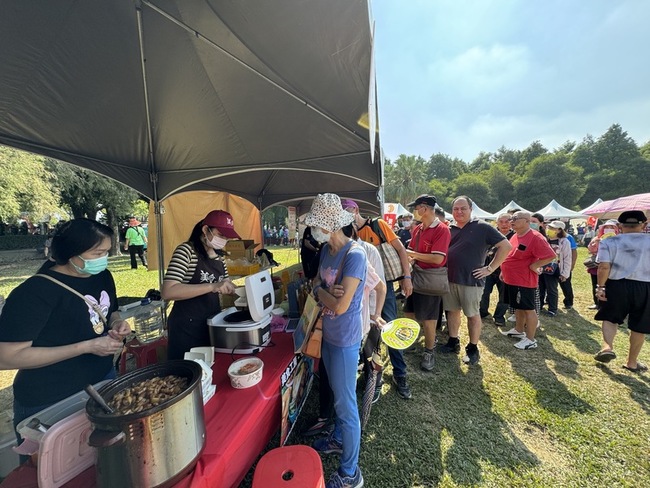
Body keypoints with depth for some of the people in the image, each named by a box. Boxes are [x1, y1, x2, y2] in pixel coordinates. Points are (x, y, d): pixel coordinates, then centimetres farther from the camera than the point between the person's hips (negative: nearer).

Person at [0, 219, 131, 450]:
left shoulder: (102, 276, -3)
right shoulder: (35, 292, -23)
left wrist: (117, 324, -9)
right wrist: (87, 346, -28)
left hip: (103, 379, 6)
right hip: (48, 404, -6)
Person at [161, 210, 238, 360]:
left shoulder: (219, 256, 6)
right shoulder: (186, 250, -15)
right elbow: (167, 292, -26)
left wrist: (231, 288, -6)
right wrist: (212, 287, -32)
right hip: (187, 328, -7)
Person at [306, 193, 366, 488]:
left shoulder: (354, 255, -25)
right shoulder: (326, 249, 1)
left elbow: (340, 305, -28)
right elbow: (316, 283, 7)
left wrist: (320, 290, -10)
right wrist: (324, 290, -15)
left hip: (345, 340, -8)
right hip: (328, 334, 8)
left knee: (346, 403, 8)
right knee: (337, 394, 26)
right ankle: (339, 438, 51)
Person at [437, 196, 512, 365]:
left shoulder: (482, 227, -6)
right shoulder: (450, 230, 8)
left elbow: (505, 246, -7)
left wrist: (490, 268, -10)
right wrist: (443, 269, 6)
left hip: (471, 280, -5)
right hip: (450, 278, 5)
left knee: (472, 314, 7)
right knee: (452, 311, 14)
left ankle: (473, 349, 22)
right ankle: (453, 343, 29)